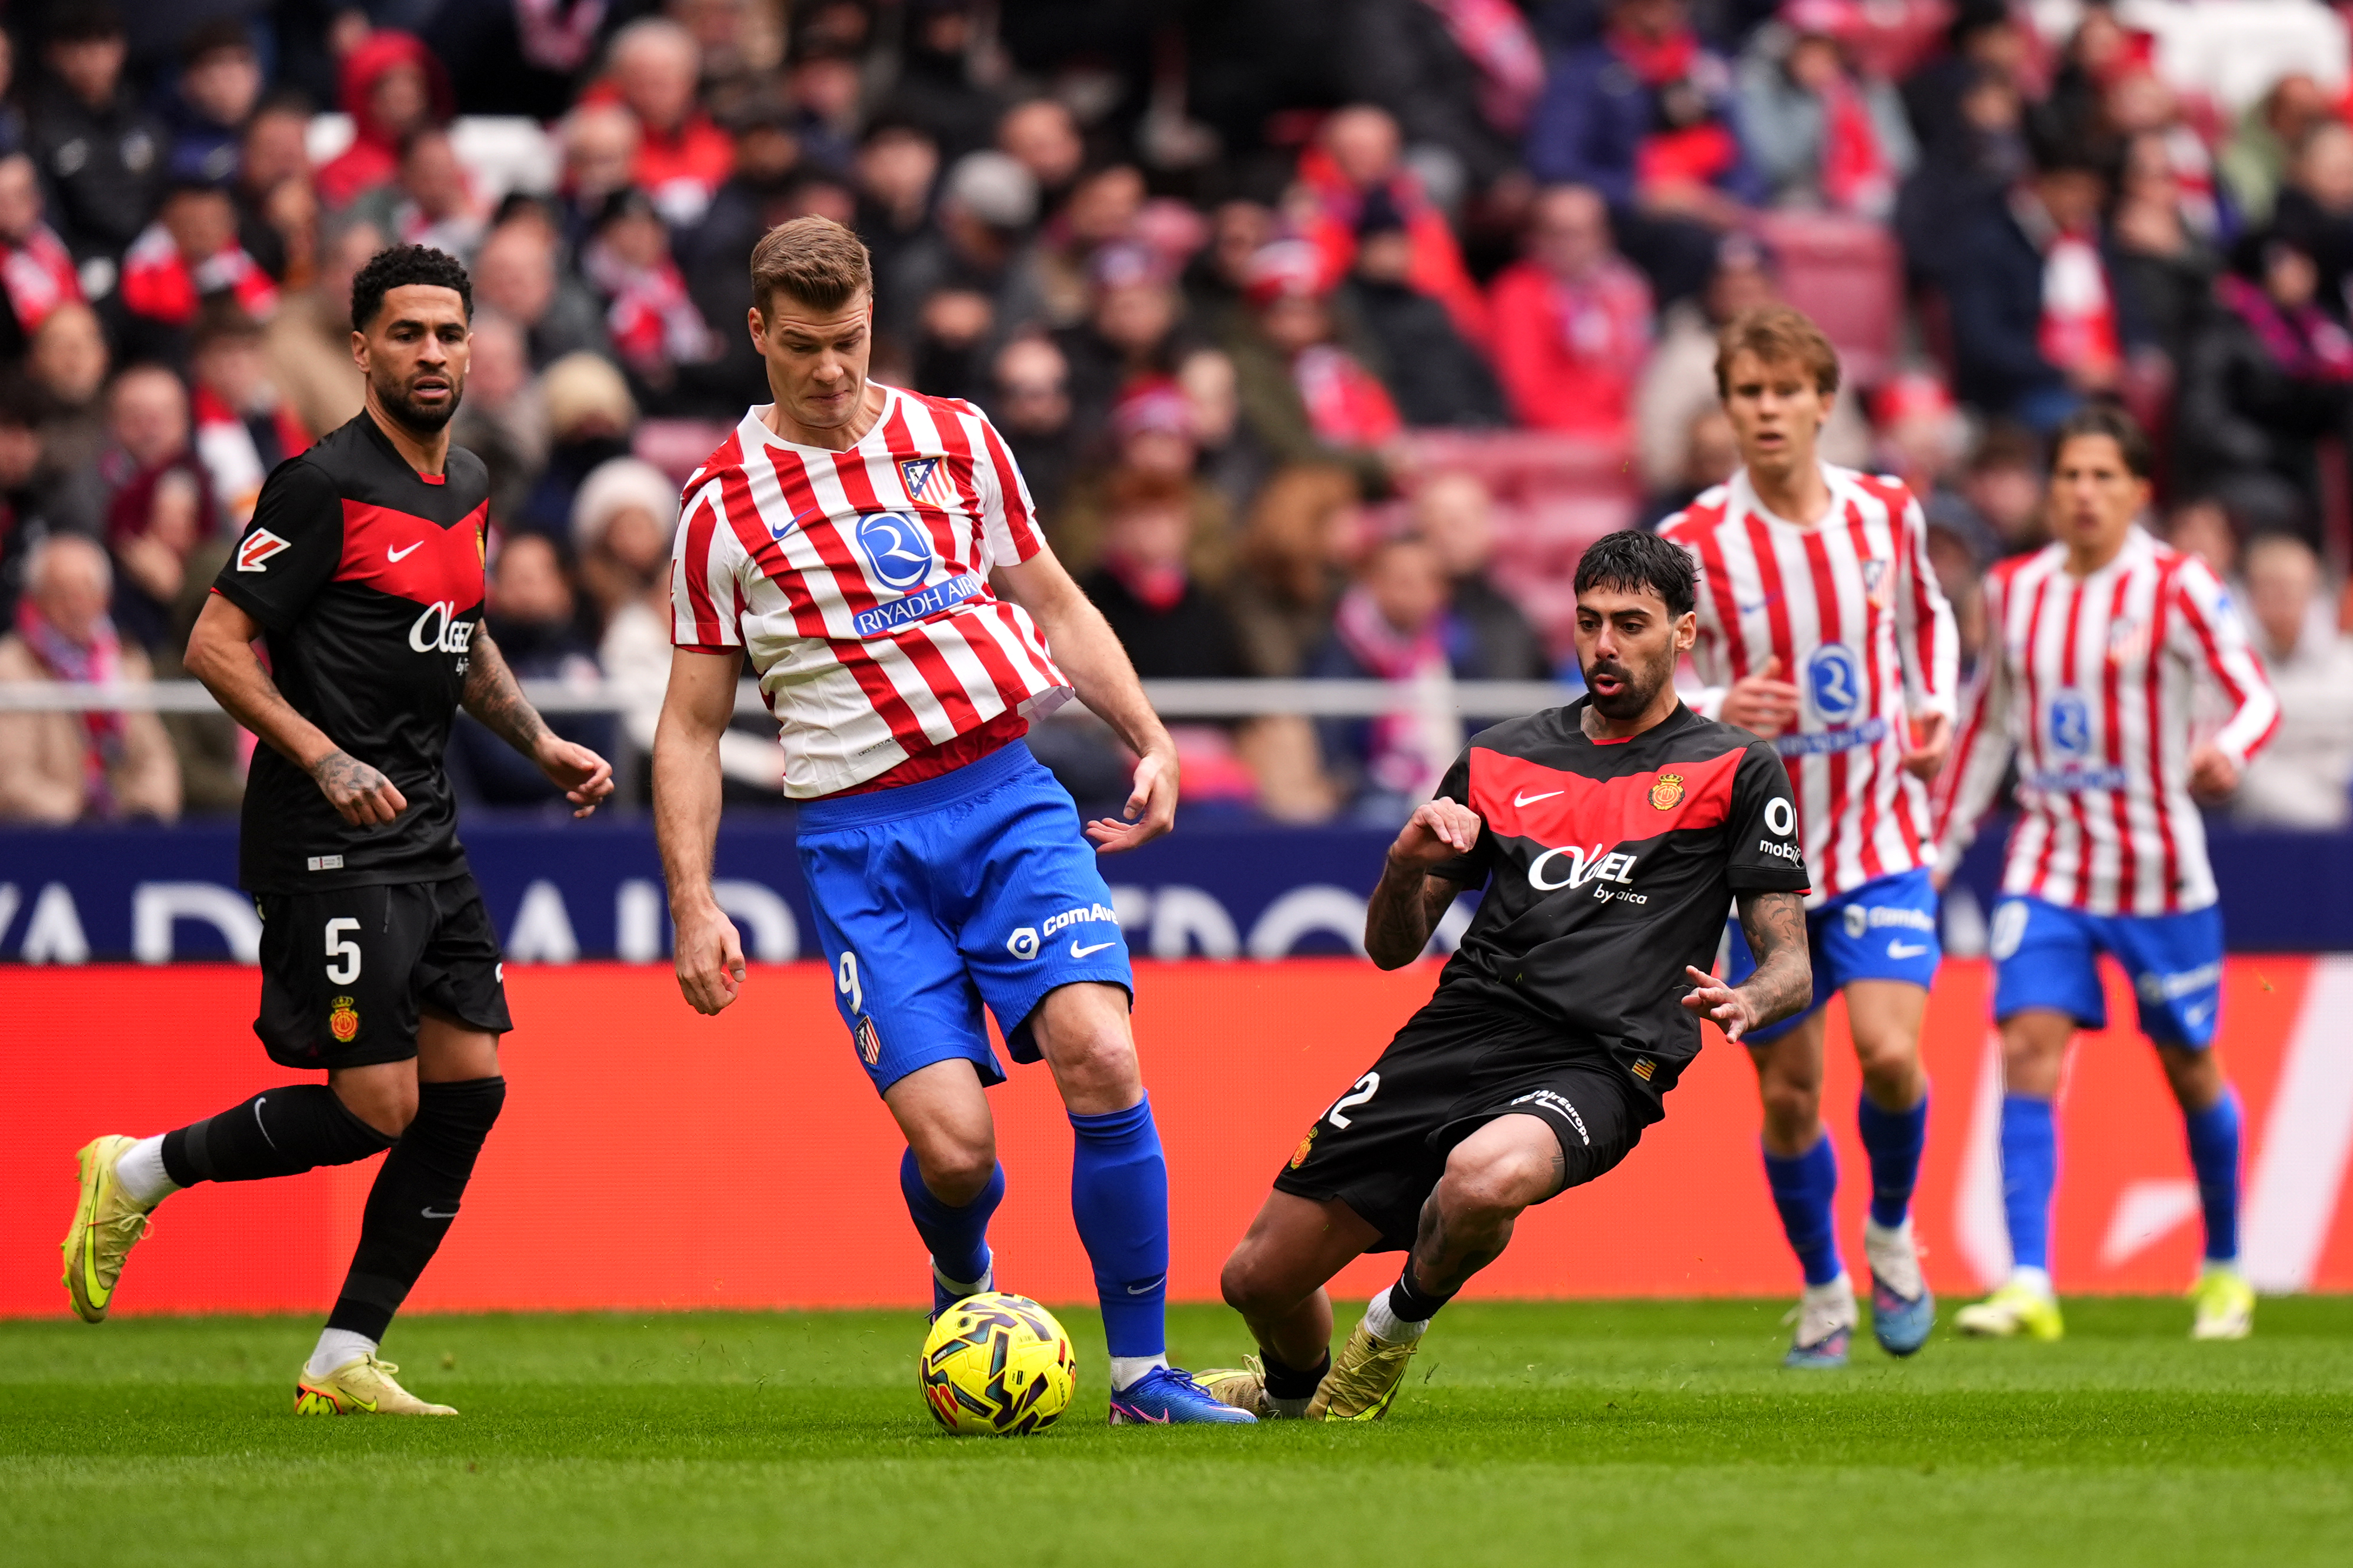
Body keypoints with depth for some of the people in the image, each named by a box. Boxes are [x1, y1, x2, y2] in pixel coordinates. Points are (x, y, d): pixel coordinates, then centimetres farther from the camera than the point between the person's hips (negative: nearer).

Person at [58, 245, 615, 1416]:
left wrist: (539, 743, 15)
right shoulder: (325, 485, -12)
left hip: (424, 833, 8)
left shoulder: (467, 487, 13)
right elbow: (215, 645, -13)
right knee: (376, 1108, -11)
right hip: (330, 841, -8)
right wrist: (325, 760, -22)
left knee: (468, 1088, 2)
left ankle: (344, 1362, 8)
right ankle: (139, 1175, 11)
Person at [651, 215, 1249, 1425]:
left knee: (1100, 1056, -20)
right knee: (951, 1142, -14)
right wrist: (694, 905, -2)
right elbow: (691, 725, 7)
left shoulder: (954, 439, 10)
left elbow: (1054, 605, 20)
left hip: (1006, 794, 2)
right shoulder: (722, 504, 4)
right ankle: (962, 1284, 23)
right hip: (860, 840, -2)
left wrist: (1151, 742, 8)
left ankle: (1140, 1372, -10)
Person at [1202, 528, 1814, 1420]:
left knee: (1484, 1176, -40)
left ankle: (1400, 1324, -5)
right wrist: (1408, 864, -2)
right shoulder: (1498, 760, 19)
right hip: (1461, 1030, 4)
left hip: (1596, 1062, -4)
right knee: (1259, 1278, -2)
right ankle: (1292, 1390, 36)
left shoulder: (1737, 771, 9)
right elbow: (1392, 947, 20)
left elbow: (1791, 963, 5)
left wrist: (1747, 1002, -19)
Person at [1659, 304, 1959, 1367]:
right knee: (1788, 1091, 5)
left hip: (1882, 839, 1)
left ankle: (1891, 1232, 9)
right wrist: (1715, 710, -24)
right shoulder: (1692, 545, -10)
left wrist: (1934, 711, 4)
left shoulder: (1887, 514, -1)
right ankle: (1823, 1291, 27)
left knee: (1889, 1049, -19)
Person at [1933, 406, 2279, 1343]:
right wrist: (1937, 850, 16)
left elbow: (2257, 695, -16)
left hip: (2157, 866, -3)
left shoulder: (2176, 588, -8)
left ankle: (2224, 1272, 29)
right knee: (2028, 1049, -14)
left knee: (2190, 1069, 8)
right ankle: (2028, 1285, -19)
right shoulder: (2014, 592, 5)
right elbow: (1986, 727, 17)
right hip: (2048, 865, 3)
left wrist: (2228, 751, -39)